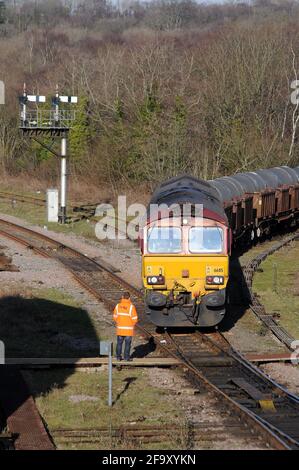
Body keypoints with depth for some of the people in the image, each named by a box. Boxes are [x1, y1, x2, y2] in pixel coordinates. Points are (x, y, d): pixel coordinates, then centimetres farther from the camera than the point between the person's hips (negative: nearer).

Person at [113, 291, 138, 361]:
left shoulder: (118, 306, -4)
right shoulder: (131, 306, -14)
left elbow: (115, 316, 3)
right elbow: (135, 318, -12)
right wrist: (132, 324, 7)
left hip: (120, 328, 3)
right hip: (128, 329, -3)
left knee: (119, 343, 13)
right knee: (127, 343, 6)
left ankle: (118, 356, 16)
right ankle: (127, 357, 8)